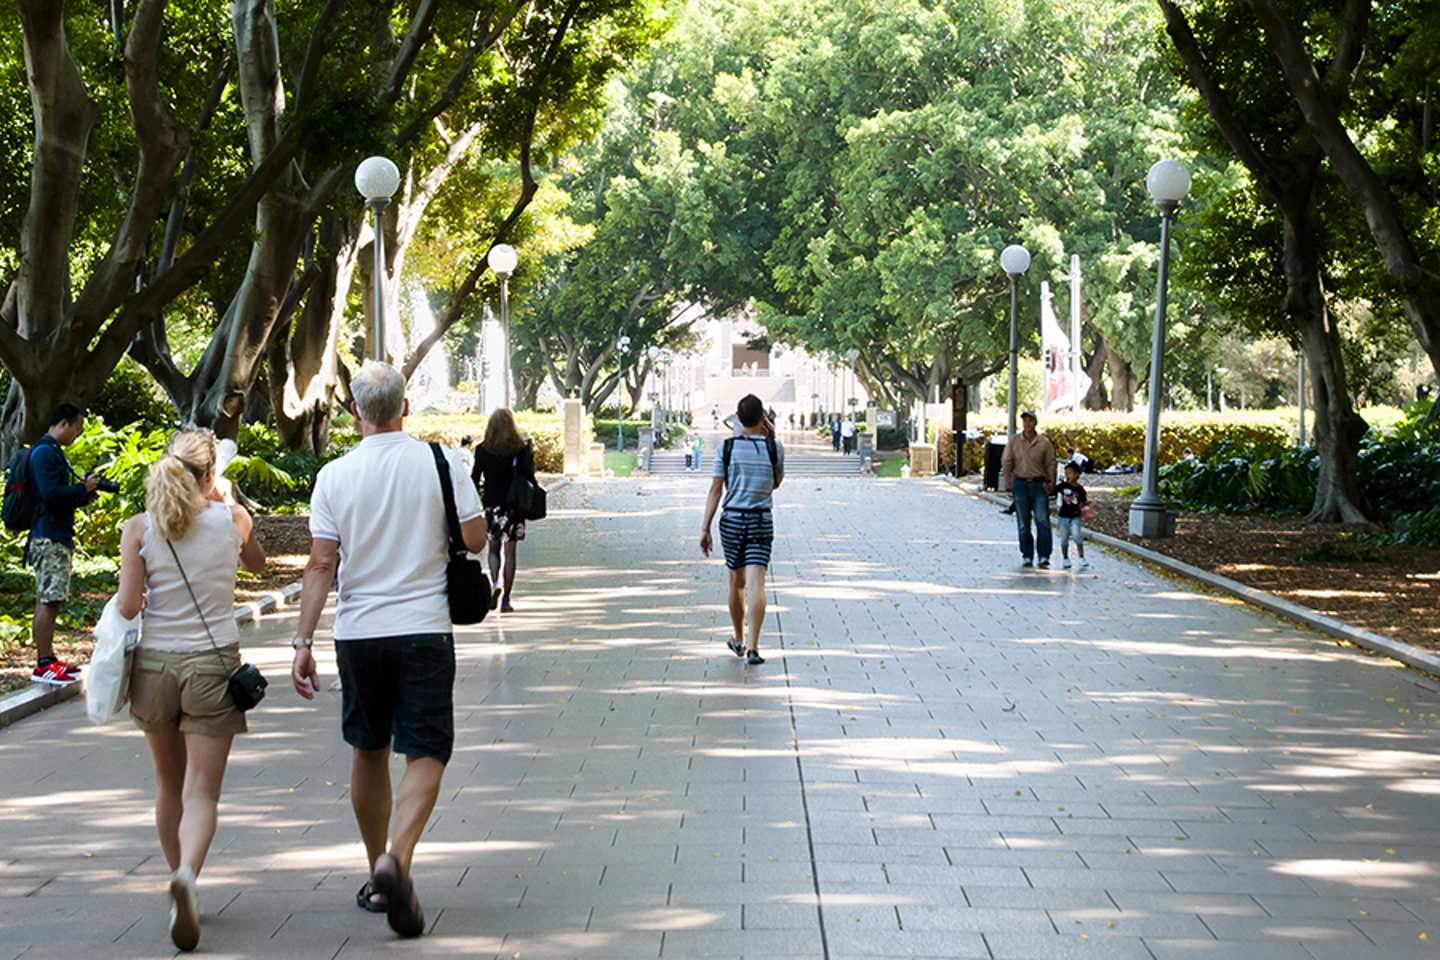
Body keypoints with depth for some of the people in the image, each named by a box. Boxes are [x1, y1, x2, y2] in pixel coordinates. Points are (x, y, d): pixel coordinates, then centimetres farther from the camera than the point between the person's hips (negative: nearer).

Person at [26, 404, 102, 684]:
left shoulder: (53, 452, 20)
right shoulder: (45, 453, -13)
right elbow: (51, 493, -23)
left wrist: (81, 495, 10)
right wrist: (83, 489, -11)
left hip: (57, 537, 11)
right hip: (49, 537, -11)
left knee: (48, 601, 12)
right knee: (49, 601, -10)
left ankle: (47, 660, 16)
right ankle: (44, 665, -9)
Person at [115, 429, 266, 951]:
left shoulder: (139, 528, -5)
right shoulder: (232, 519, -3)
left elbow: (127, 606, -9)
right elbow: (255, 562, 19)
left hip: (154, 665, 2)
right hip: (213, 663, -1)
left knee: (170, 786, 20)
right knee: (201, 791, -3)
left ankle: (180, 876, 30)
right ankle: (187, 875, -29)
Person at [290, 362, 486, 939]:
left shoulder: (335, 476, -2)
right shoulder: (439, 464, -4)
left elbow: (321, 566, -6)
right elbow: (474, 538, -3)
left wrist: (303, 642, -3)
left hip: (358, 632, 2)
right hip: (424, 630, -2)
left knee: (368, 751, 16)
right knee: (425, 753, 0)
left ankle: (376, 878, 24)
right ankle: (397, 857, -24)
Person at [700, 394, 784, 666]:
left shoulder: (727, 448, -2)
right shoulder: (774, 447, -2)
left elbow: (715, 490, -4)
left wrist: (705, 528, -2)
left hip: (731, 520, 1)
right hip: (761, 521, -1)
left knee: (737, 583, 16)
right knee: (756, 584, -7)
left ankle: (739, 641, 31)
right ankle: (753, 647, -19)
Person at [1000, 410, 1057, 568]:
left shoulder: (1044, 442, 3)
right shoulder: (1014, 441, 6)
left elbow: (1050, 464, 6)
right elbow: (1006, 461, 7)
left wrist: (1051, 481, -7)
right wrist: (1007, 478, -7)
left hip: (1039, 484, -1)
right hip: (1020, 483, 1)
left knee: (1042, 521, -10)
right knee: (1023, 523, 4)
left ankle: (1044, 556, -9)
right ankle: (1026, 555, 12)